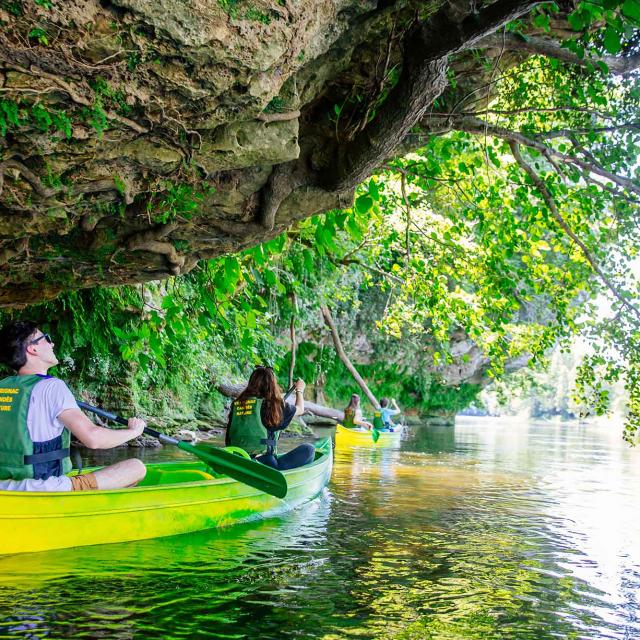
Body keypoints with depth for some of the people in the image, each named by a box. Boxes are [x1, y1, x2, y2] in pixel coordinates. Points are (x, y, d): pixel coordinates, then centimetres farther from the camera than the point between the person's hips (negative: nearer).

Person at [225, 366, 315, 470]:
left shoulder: (236, 404, 8)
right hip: (264, 465, -6)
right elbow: (300, 409, 16)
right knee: (308, 450, 0)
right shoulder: (272, 405, -4)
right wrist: (299, 390, 36)